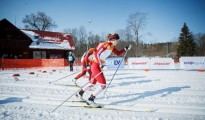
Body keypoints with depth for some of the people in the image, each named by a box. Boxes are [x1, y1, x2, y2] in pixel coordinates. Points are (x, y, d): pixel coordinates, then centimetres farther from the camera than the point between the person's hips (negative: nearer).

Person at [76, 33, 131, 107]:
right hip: (95, 65, -9)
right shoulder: (105, 45, -19)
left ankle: (80, 93, 38)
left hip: (99, 66, 9)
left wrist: (125, 49, 8)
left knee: (92, 83, 21)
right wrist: (100, 64, -31)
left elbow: (118, 53, 20)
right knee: (103, 85, -12)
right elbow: (96, 54, -25)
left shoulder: (112, 47, 8)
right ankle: (90, 100, -5)